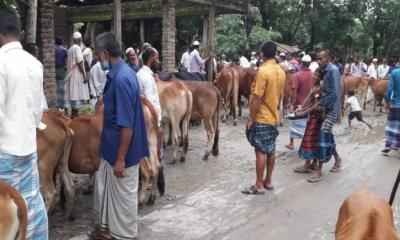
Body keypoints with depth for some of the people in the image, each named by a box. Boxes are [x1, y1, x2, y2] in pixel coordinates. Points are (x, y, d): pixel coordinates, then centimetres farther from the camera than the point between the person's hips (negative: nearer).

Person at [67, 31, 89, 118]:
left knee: (74, 94, 12)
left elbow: (71, 62, 16)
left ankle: (74, 114, 16)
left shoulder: (70, 48, 16)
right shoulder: (77, 48, -11)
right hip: (77, 75, -9)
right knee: (78, 95, -7)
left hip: (72, 74, 9)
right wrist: (84, 75, -16)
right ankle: (75, 114, -6)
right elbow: (80, 62, -18)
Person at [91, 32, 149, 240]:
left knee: (123, 194, 8)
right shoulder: (120, 73, 5)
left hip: (122, 150, -10)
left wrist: (121, 159, -20)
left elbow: (127, 124, -26)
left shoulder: (121, 78, -25)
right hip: (112, 147, 10)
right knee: (104, 186, 23)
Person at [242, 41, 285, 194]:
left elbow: (257, 98, -19)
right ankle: (268, 181, 24)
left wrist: (250, 118, -14)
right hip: (273, 117, 8)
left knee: (260, 152, -2)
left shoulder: (263, 71, -17)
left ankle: (259, 186, 4)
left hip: (261, 118, -7)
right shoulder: (281, 72, 6)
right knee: (271, 151, 14)